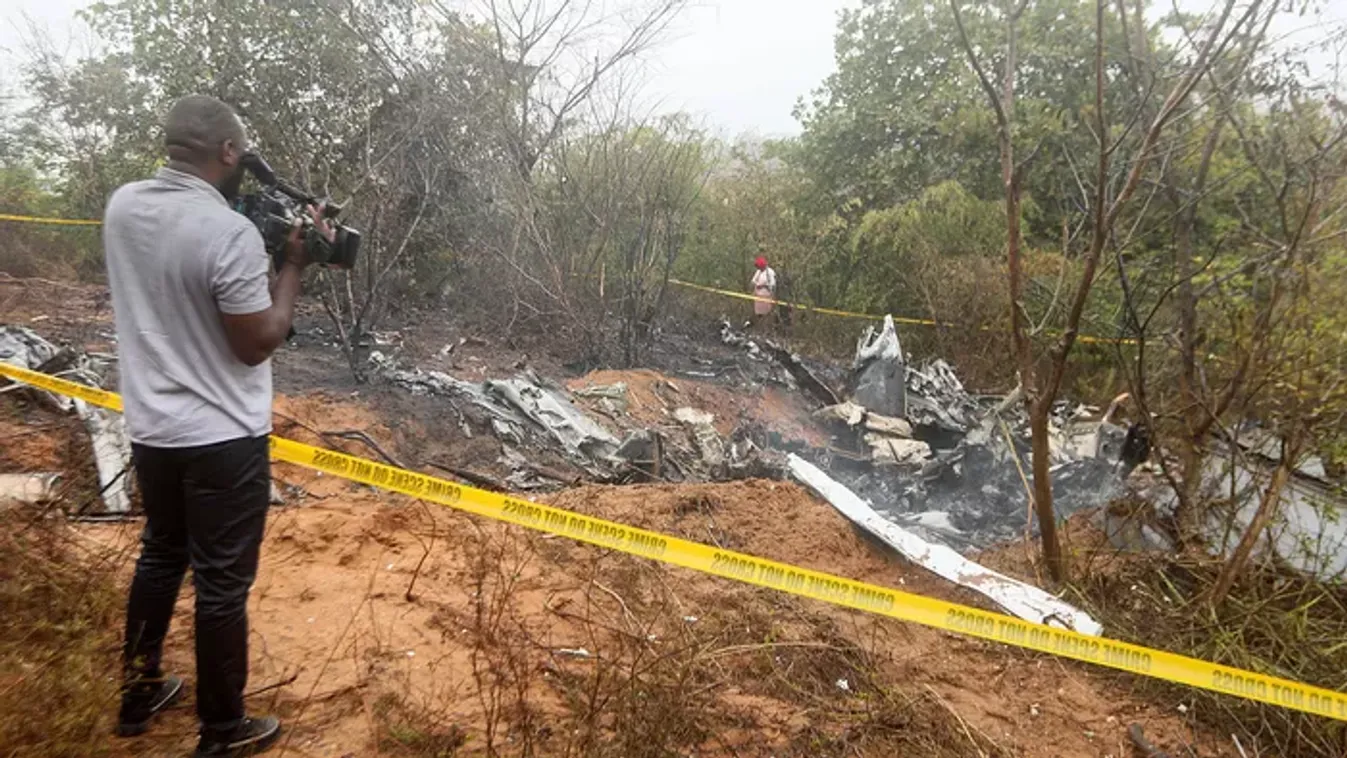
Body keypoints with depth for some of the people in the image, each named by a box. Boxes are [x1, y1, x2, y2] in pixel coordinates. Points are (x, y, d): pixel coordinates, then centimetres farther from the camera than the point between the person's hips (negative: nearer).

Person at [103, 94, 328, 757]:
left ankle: (138, 692, 41)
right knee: (222, 584, 6)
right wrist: (292, 265, -8)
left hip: (150, 430, 7)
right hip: (222, 440, -7)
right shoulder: (232, 234, -24)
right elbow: (258, 344, -17)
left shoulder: (121, 207, -1)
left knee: (160, 555, 25)